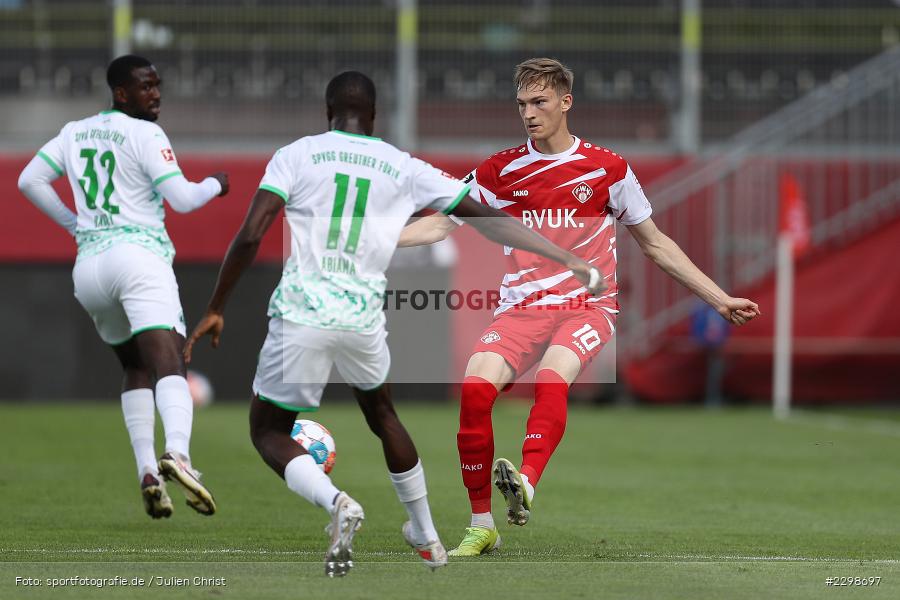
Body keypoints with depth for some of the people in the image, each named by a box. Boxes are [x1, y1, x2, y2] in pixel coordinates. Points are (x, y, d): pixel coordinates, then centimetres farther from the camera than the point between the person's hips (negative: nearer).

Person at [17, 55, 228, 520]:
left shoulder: (75, 132, 16)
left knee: (136, 367, 20)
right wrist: (215, 185, 13)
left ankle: (147, 472, 7)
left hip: (88, 265, 7)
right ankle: (177, 454, -44)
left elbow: (29, 181, 16)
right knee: (168, 361, -19)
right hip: (138, 254, -7)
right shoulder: (145, 134, -3)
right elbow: (181, 198, -7)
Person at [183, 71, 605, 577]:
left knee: (269, 431, 14)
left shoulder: (296, 156, 4)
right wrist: (568, 261, 19)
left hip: (301, 313, -3)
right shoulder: (404, 169, 10)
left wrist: (216, 309, 4)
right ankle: (426, 537, 38)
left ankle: (336, 502, -15)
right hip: (362, 319, 3)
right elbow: (490, 220, 12)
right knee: (382, 415, 31)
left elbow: (250, 237, -6)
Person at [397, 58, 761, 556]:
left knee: (551, 379, -34)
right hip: (520, 307, 2)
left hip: (587, 305, -2)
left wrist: (720, 299, 12)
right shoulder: (500, 171, 9)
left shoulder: (608, 168, 5)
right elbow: (440, 224, 13)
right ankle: (481, 525, -14)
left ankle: (525, 485, -55)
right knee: (475, 388, -23)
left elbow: (655, 244, 13)